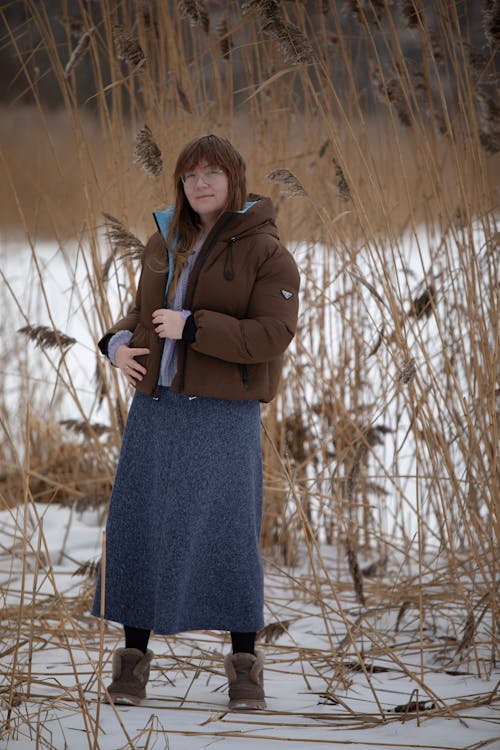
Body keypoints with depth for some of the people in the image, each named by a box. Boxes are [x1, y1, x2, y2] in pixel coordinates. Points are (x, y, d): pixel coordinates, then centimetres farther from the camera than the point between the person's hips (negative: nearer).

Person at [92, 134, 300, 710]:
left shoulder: (265, 252, -7)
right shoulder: (166, 244, 11)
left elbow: (273, 336, -15)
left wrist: (191, 327, -20)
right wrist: (119, 344, -1)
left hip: (224, 413, -5)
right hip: (156, 408, 5)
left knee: (228, 535, -6)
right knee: (139, 528, 2)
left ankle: (244, 664, 7)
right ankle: (133, 659, 11)